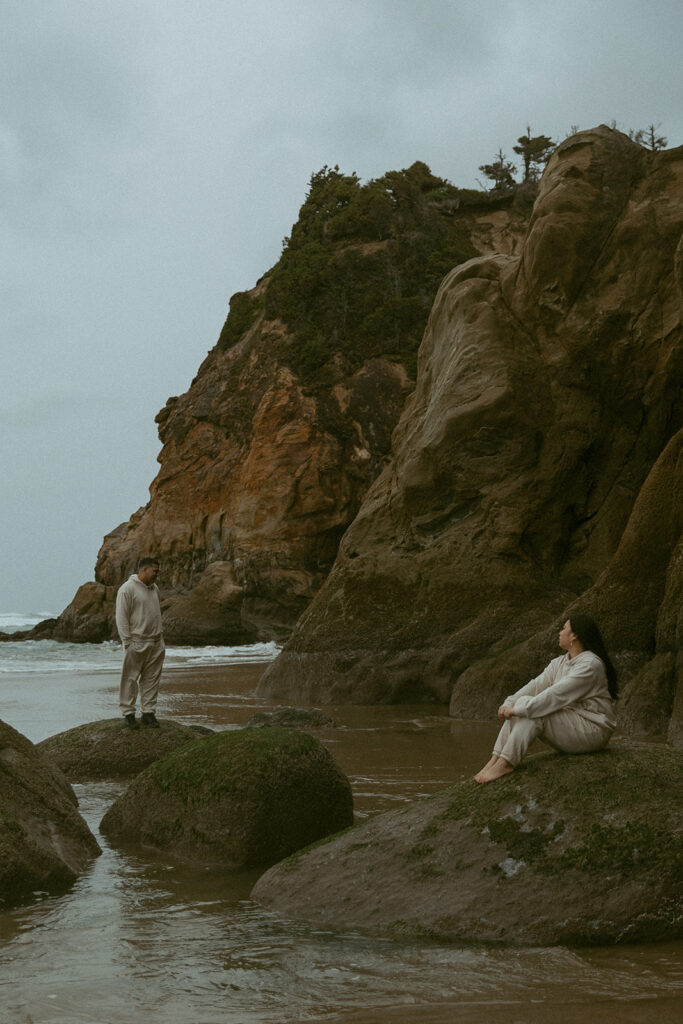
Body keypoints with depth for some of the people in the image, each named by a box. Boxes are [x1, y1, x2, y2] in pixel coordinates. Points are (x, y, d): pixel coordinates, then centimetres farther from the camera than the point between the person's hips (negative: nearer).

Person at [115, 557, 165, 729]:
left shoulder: (154, 588, 14)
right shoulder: (128, 589, -11)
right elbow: (121, 617, -12)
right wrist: (127, 641, -15)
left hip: (155, 643, 7)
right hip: (136, 643, -7)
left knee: (151, 679, 8)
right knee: (130, 679, -1)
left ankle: (149, 713, 14)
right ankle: (128, 713, 5)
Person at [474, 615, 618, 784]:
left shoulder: (590, 665, -18)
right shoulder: (559, 663, 12)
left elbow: (557, 695, -25)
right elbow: (536, 685, 3)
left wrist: (519, 709, -27)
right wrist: (509, 704, -11)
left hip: (591, 730, -9)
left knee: (531, 710, -25)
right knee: (522, 703, -10)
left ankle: (506, 763, -27)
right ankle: (495, 759, -17)